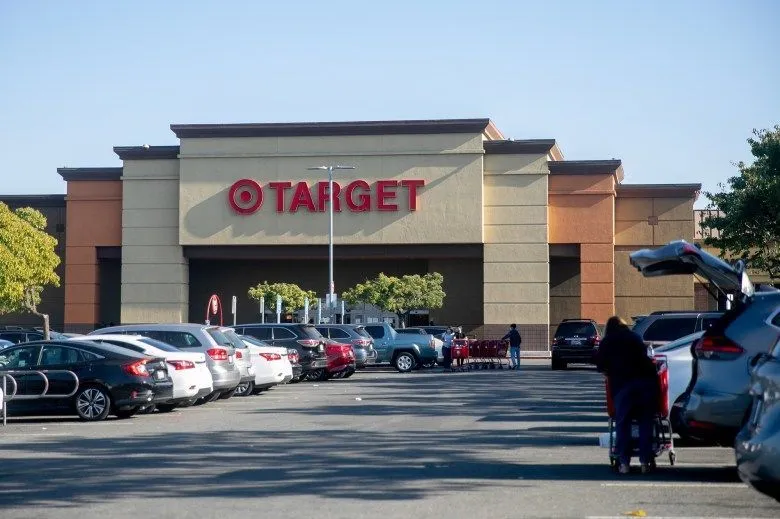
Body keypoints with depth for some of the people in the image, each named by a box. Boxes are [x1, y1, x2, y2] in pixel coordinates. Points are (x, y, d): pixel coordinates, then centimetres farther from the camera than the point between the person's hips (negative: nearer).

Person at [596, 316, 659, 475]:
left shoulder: (607, 343, 16)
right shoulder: (635, 338, 25)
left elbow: (600, 366, 17)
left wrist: (611, 371, 35)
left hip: (623, 383, -2)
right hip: (647, 381, 2)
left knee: (622, 424, 5)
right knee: (646, 423, 8)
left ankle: (624, 462, 0)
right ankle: (646, 461, 3)